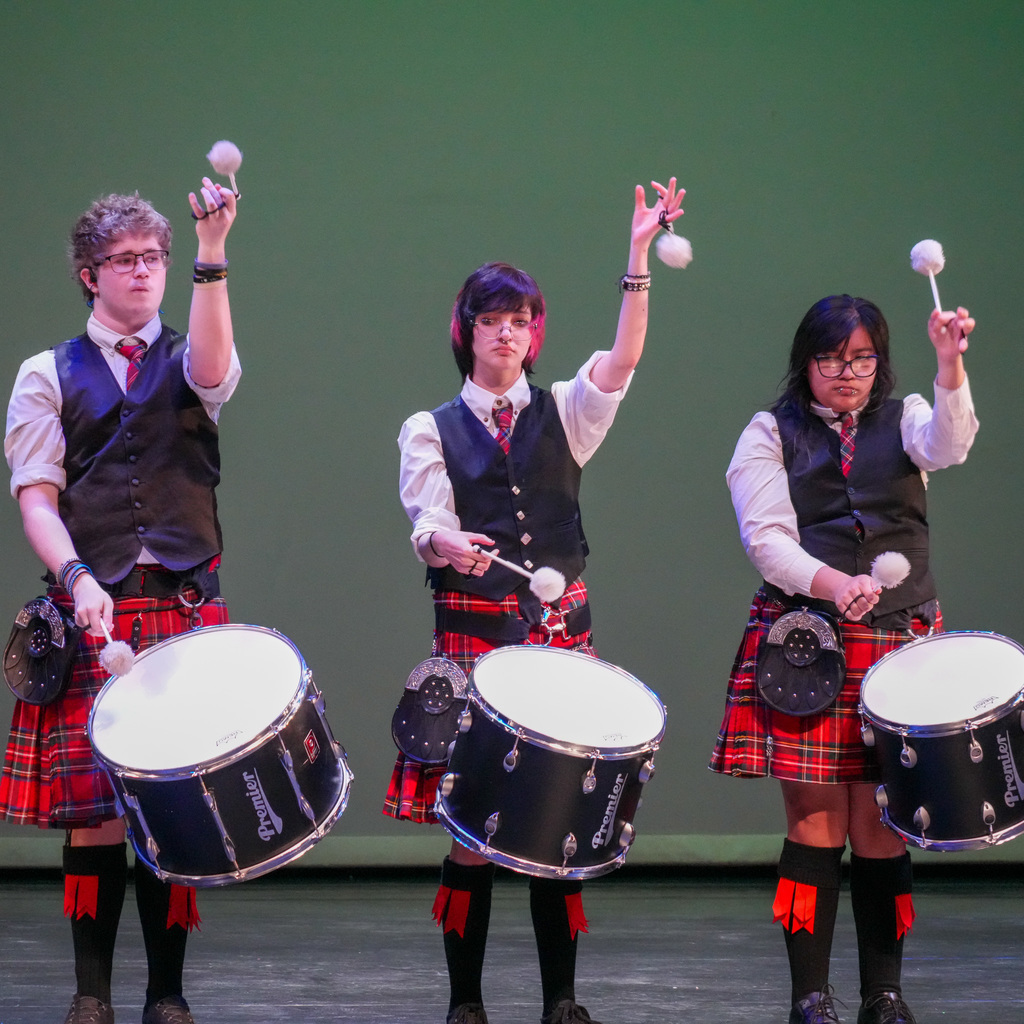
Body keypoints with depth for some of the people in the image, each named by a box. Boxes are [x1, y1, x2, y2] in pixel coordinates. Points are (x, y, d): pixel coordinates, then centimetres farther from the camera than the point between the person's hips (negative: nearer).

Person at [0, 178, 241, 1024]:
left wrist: (213, 252, -25)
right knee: (94, 801, -6)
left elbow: (213, 369, -14)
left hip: (186, 605, 1)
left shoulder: (190, 360, 12)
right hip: (92, 608, -1)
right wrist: (78, 579, -15)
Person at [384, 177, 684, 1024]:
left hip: (562, 633, 2)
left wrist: (639, 257, -17)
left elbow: (624, 359, -6)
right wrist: (450, 546, -30)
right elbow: (428, 525, -6)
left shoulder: (563, 414, 12)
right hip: (472, 631, -2)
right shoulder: (430, 431, 8)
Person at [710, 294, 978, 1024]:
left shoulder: (903, 420, 12)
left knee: (883, 824, 0)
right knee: (815, 821, -5)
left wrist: (951, 363, -31)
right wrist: (833, 584, -21)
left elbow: (947, 444, -13)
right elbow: (766, 537, -3)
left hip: (899, 640, 1)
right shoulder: (771, 435, 8)